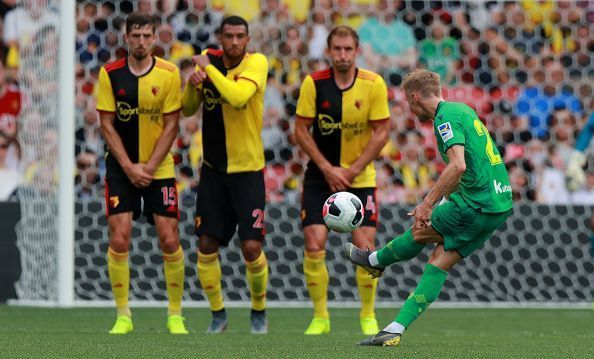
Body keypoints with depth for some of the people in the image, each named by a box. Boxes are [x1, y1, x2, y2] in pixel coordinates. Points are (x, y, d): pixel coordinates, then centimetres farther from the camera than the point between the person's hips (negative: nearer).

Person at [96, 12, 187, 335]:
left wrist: (149, 167, -12)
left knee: (170, 241, -4)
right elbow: (107, 124, -3)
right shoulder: (109, 74, -4)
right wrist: (128, 167, -11)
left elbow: (171, 125, -5)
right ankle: (123, 316, 2)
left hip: (159, 167, 0)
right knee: (119, 239, -9)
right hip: (121, 167, 0)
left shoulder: (168, 73, -6)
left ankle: (175, 315, 9)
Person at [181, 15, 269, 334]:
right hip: (213, 168, 4)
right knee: (207, 245, 2)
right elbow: (187, 109, 7)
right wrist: (193, 84, -13)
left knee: (251, 247, -7)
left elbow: (238, 96, -32)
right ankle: (218, 314, 19)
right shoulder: (209, 58, 1)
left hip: (247, 168, -4)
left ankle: (259, 311, 16)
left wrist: (209, 68, -23)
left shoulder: (256, 62, -13)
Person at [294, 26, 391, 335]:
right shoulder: (313, 83, -9)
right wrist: (328, 169, -12)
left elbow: (381, 132, -7)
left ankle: (368, 316, 10)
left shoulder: (373, 85, -9)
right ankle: (320, 317, 6)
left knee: (365, 246, -7)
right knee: (314, 245, -9)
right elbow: (301, 130, -5)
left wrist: (353, 170, -13)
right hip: (320, 174, 0)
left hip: (360, 177, 0)